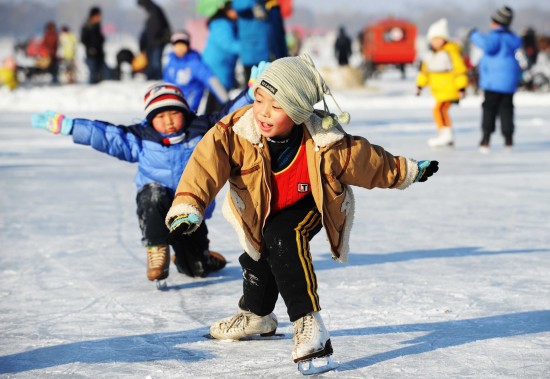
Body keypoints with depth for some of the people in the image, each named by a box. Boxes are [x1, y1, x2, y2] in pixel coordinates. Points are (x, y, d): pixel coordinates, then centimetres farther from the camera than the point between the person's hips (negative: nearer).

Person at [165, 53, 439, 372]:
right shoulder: (236, 132, -34)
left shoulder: (327, 146, -35)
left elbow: (373, 163, -17)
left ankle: (309, 325, -30)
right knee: (257, 256, 21)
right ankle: (256, 315, 52)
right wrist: (188, 207, -59)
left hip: (307, 205, -4)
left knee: (282, 241, -31)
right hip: (260, 210, 4)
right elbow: (205, 165, -44)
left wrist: (410, 171, -4)